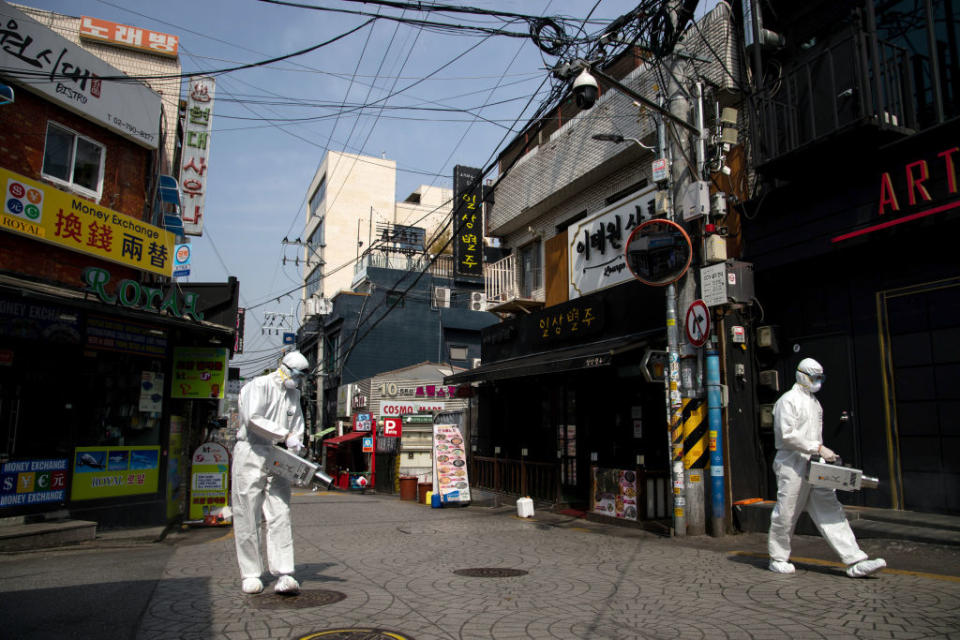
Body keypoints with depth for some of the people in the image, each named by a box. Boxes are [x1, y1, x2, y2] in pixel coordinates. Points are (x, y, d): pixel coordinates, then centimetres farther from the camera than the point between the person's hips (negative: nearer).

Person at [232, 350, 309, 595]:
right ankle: (251, 574, 10)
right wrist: (286, 435, -22)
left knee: (280, 516, -4)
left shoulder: (294, 394, 17)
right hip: (251, 455, -5)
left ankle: (284, 575, -8)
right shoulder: (258, 386, -6)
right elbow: (253, 419, -20)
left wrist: (297, 444, 2)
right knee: (248, 517, 1)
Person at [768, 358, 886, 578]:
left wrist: (823, 454, 10)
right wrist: (818, 448, -20)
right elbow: (788, 435, -18)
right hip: (792, 466, -8)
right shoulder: (789, 400, -9)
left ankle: (855, 562, 0)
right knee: (786, 514, 1)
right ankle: (778, 558, 14)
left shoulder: (814, 401, 19)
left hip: (814, 466, 8)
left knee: (830, 511, 2)